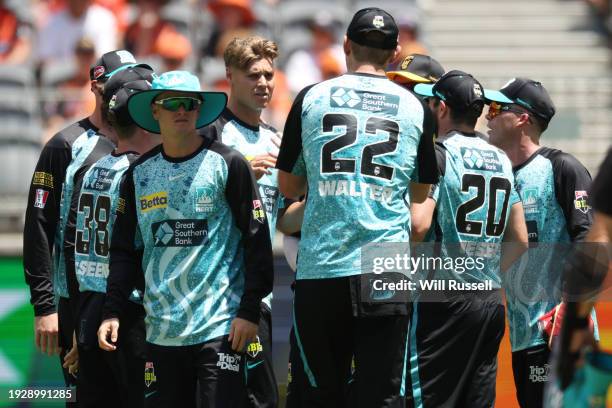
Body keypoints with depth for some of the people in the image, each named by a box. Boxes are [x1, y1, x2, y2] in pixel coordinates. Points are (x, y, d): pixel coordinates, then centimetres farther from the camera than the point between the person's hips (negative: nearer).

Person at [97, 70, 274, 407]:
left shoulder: (227, 164, -1)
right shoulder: (139, 174, 12)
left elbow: (257, 240, -3)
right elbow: (124, 250, 16)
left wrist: (249, 310, -8)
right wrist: (112, 312, 5)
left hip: (219, 328, -4)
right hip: (161, 331, 4)